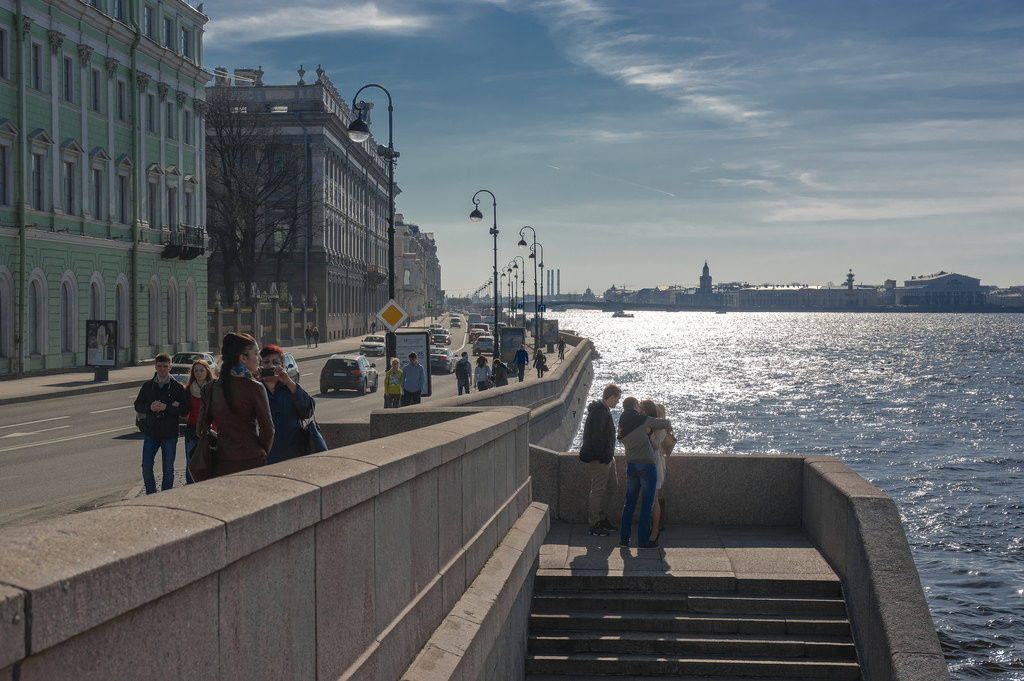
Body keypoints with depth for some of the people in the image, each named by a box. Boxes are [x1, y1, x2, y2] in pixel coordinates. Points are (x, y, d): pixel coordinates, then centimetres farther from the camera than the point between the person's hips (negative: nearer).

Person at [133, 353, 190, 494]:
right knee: (146, 466, -4)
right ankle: (151, 495, 11)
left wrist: (166, 407, -19)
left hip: (170, 435, -2)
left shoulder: (178, 387, -1)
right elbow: (138, 405, 7)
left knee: (168, 470, 4)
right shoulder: (147, 386, 8)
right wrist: (149, 407, -13)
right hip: (150, 433, 2)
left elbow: (185, 410, -8)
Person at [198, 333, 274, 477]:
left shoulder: (213, 387, 5)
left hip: (221, 464, 5)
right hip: (251, 462, -5)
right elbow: (267, 430, -9)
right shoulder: (254, 388, -10)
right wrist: (262, 453, 8)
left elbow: (202, 427, 9)